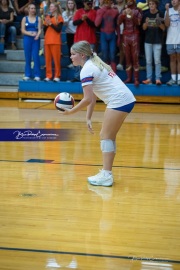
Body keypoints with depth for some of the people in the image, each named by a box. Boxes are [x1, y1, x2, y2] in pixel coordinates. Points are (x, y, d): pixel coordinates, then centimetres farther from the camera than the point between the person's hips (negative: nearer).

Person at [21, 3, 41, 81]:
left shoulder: (38, 18, 7)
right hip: (27, 39, 1)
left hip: (36, 39, -1)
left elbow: (39, 29, -2)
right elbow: (23, 30, 0)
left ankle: (37, 75, -4)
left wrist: (37, 36, -22)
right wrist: (30, 34, -14)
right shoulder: (25, 18, 8)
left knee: (36, 57, -6)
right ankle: (27, 75, 8)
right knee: (28, 57, 3)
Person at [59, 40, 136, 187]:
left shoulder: (86, 70, -10)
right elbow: (92, 97, 18)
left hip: (119, 101, -9)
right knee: (109, 136, 13)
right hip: (127, 99, 9)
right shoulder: (95, 64, 19)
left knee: (105, 136, -5)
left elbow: (88, 99, -16)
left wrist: (70, 111, -7)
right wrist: (88, 118, 14)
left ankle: (106, 175, -7)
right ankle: (107, 171, 15)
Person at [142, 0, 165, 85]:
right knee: (148, 61, 4)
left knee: (157, 61, -5)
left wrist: (159, 23, -21)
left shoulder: (160, 15, -2)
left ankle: (158, 78, -2)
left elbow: (163, 28, -1)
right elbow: (144, 28, 4)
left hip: (157, 41, -3)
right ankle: (149, 78, 8)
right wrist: (146, 23, -16)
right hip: (148, 40, 3)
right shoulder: (146, 15, 5)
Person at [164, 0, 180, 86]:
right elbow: (167, 24, -4)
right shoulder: (168, 11, 7)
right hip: (170, 40, 3)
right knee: (172, 59, 7)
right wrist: (167, 11, -11)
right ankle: (173, 78, 9)